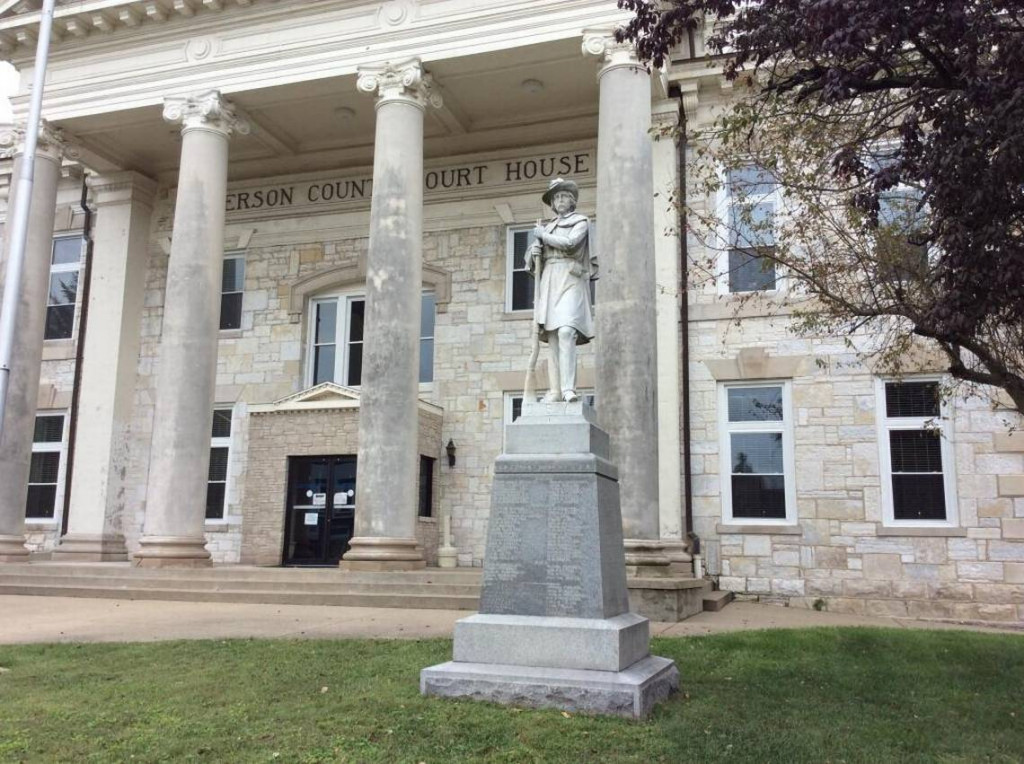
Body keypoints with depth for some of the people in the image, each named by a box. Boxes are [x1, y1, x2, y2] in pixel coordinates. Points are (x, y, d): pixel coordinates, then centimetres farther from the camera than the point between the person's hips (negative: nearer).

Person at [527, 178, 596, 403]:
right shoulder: (547, 226, 24)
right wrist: (535, 250, -1)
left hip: (570, 278, -5)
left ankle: (568, 388, -26)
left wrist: (543, 235, 5)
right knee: (552, 335, -4)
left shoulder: (581, 221, 10)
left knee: (566, 331, -22)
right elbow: (531, 256, 22)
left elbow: (569, 243, -8)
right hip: (548, 280, 5)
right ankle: (555, 390, -6)